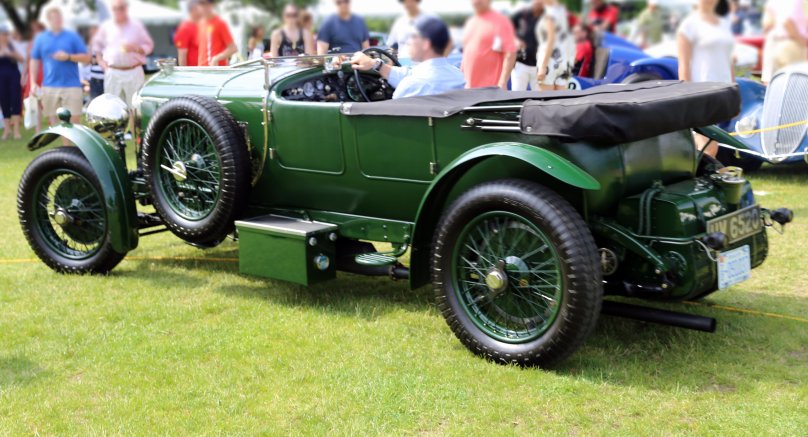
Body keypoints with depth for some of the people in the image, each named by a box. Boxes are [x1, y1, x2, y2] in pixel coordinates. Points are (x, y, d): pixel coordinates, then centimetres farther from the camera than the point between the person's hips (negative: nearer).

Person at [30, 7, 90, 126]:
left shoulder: (73, 36, 4)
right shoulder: (40, 38, 9)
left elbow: (86, 58, 2)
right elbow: (34, 61, 12)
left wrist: (68, 56, -13)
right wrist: (33, 83, 4)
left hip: (72, 86, -2)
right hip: (49, 87, 2)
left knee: (74, 121, -5)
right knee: (53, 122, 5)